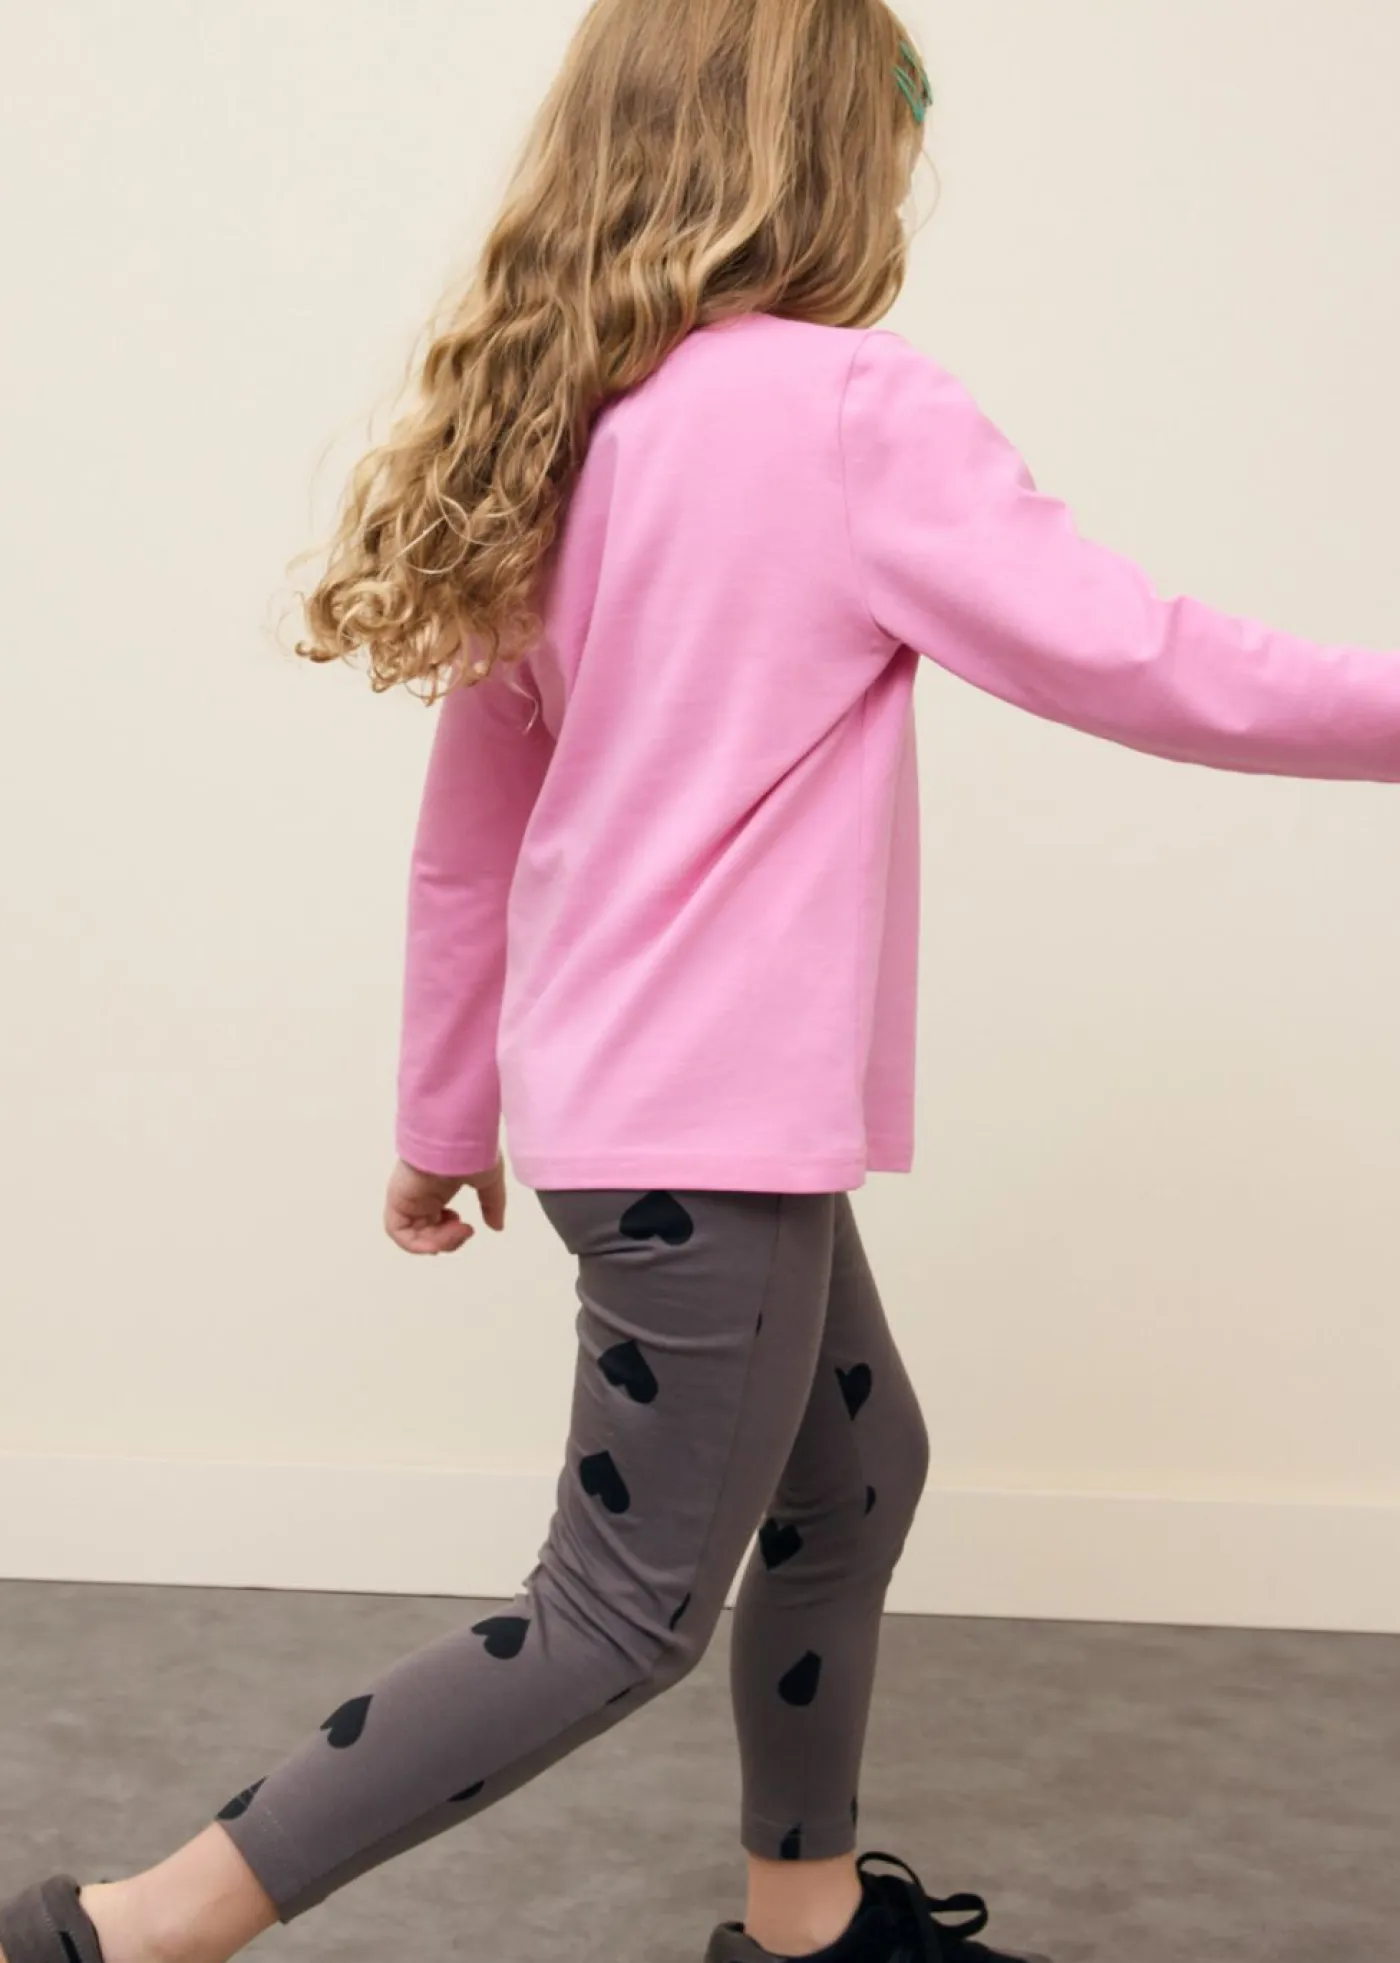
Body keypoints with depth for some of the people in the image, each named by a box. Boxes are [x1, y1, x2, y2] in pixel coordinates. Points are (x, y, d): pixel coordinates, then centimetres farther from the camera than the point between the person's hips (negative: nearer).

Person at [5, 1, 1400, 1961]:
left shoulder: (564, 436, 8)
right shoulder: (850, 415, -14)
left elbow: (466, 828, 11)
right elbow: (1145, 668, -14)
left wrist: (446, 1118, 19)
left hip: (613, 1085, 9)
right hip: (713, 1117, -9)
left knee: (856, 1475, 22)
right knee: (631, 1607, 2)